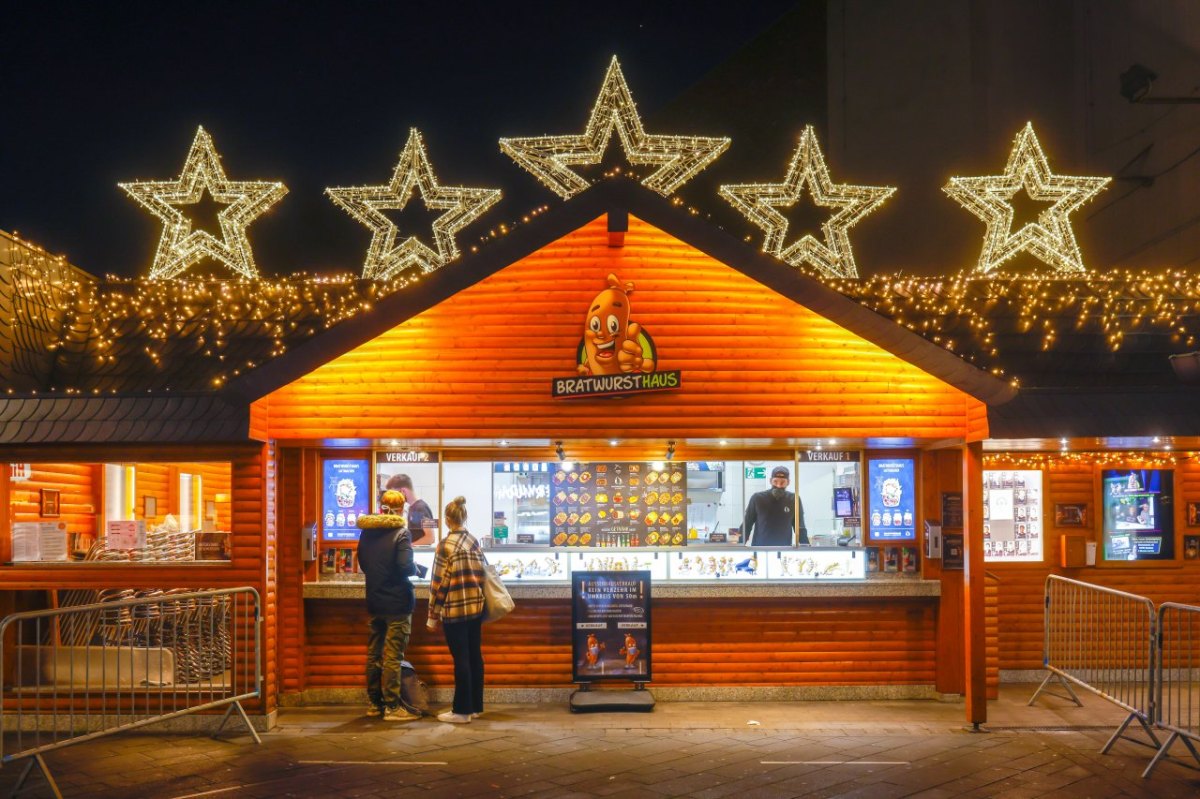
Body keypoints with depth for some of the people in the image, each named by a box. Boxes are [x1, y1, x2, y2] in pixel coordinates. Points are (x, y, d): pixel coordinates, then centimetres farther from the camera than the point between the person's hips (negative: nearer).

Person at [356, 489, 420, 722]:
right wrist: (416, 569, -2)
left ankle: (374, 704, 20)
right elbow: (406, 567, -22)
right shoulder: (400, 533, -14)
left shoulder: (367, 532, 5)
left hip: (374, 602, 6)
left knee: (373, 655, 13)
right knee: (393, 657, -3)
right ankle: (392, 707, 0)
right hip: (397, 603, -6)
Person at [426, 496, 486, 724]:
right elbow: (482, 574, 10)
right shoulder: (475, 542, 6)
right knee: (474, 656, 11)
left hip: (455, 610, -6)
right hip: (476, 607, 6)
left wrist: (433, 616, -5)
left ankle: (462, 710, 2)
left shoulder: (446, 544, -11)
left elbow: (439, 583, -11)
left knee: (461, 659, -2)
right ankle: (475, 706, 19)